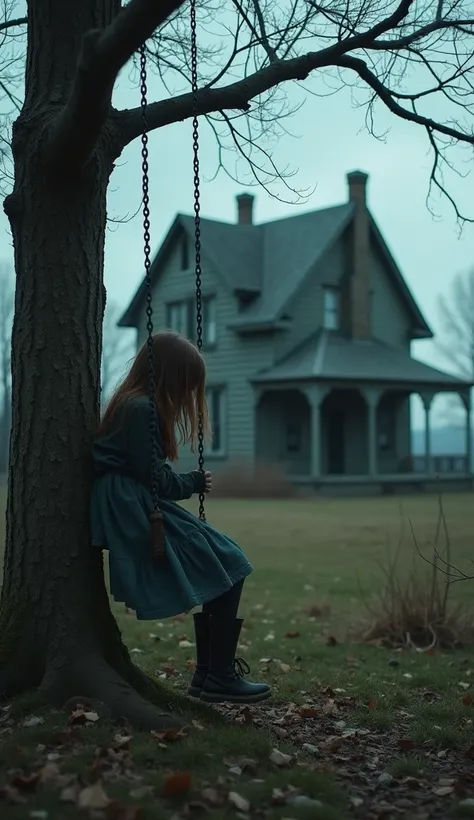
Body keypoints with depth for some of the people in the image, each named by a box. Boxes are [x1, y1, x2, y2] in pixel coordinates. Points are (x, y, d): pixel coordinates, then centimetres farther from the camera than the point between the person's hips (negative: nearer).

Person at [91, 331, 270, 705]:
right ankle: (219, 678, -2)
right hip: (136, 512, -10)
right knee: (227, 565, -8)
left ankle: (208, 673, 13)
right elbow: (155, 479, -16)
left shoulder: (132, 404, 16)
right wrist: (195, 482, 1)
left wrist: (190, 482, 2)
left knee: (225, 561, 9)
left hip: (136, 509, 10)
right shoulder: (141, 409, -15)